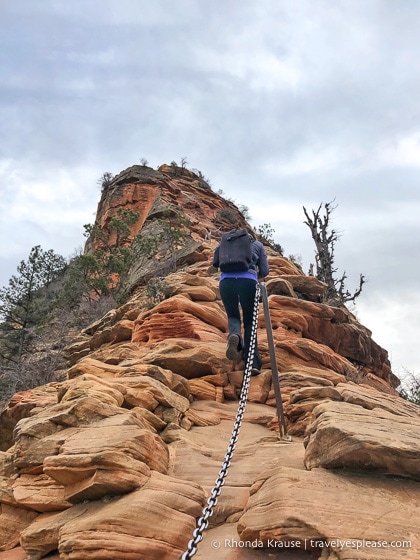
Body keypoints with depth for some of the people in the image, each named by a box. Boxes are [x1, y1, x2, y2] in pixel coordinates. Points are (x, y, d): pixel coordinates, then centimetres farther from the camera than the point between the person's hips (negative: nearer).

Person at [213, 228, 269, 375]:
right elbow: (264, 271, 19)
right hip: (248, 281, -1)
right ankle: (253, 363, 0)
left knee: (233, 316, 21)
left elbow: (216, 263, 19)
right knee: (249, 321, 14)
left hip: (226, 280, 1)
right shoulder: (257, 244, 27)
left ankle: (234, 335, -15)